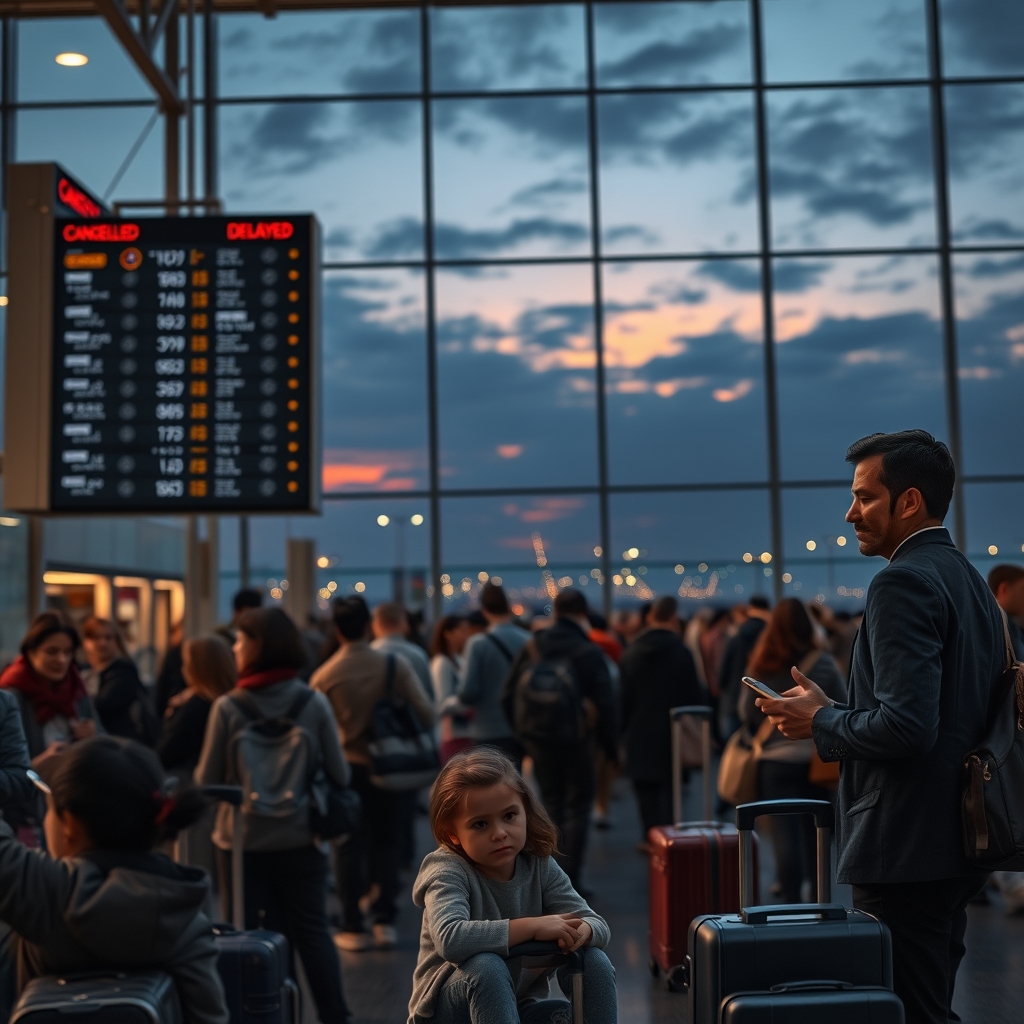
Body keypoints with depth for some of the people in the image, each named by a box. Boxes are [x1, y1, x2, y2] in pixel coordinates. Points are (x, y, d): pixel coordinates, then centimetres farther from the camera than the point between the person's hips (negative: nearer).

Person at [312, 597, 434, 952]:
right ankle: (384, 922, 13)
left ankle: (353, 928, 11)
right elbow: (426, 713, -10)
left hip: (347, 767, -1)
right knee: (385, 845, 14)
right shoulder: (395, 665, -9)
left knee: (350, 849, 8)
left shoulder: (324, 675, -10)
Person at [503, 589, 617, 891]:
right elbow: (606, 704, -12)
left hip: (539, 740, 4)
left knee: (552, 806, 16)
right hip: (577, 741, -4)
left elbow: (508, 698, 4)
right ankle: (569, 882, 0)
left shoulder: (532, 648, 1)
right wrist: (611, 745, -2)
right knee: (577, 808, 5)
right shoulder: (588, 652, -10)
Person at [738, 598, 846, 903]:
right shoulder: (823, 663, -5)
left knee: (785, 834, 0)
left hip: (775, 762, -1)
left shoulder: (759, 667, -4)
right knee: (815, 832, 14)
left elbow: (745, 713, 1)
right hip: (818, 761, 1)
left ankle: (792, 903, -2)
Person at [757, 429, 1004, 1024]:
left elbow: (907, 724, -26)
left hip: (906, 852, -10)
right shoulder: (969, 580, 14)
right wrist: (836, 712, 14)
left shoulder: (904, 583, -16)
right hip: (956, 842, 10)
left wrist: (822, 722, -10)